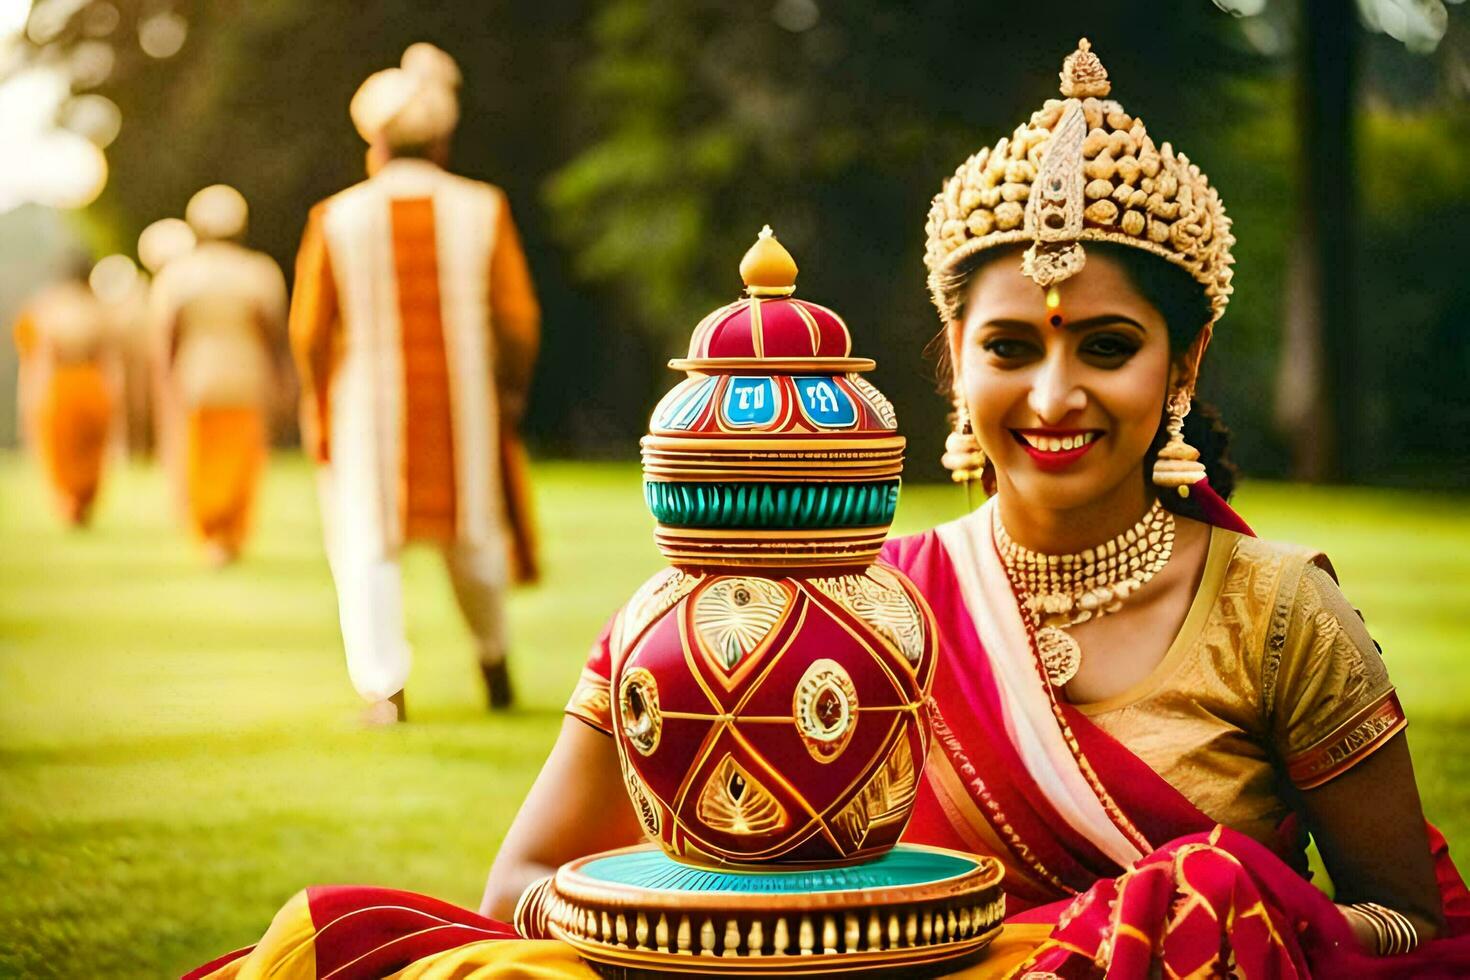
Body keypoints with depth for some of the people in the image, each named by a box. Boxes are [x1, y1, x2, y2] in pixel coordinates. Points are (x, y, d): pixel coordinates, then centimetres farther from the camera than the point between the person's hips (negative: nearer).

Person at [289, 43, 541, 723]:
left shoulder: (338, 218, -7)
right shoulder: (483, 211, -6)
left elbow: (309, 331, -3)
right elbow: (518, 321, -5)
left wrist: (316, 406, 10)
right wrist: (513, 389, 11)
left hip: (368, 410, -1)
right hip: (463, 405, 2)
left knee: (368, 544, 5)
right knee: (473, 532, 19)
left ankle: (383, 687, -6)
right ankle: (493, 662, 35)